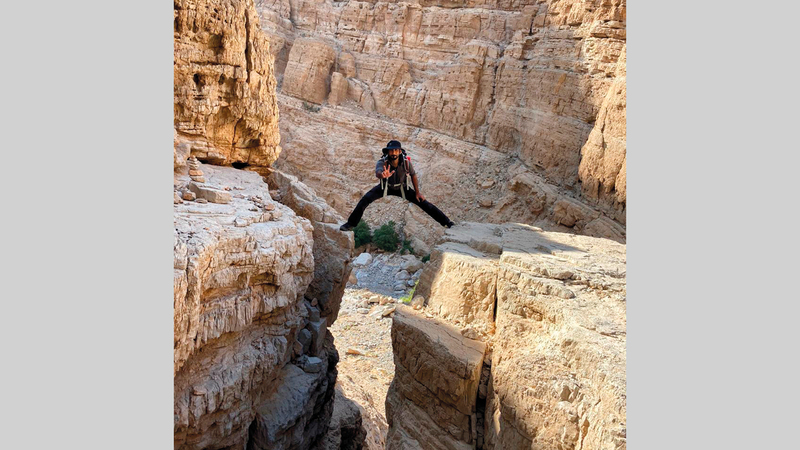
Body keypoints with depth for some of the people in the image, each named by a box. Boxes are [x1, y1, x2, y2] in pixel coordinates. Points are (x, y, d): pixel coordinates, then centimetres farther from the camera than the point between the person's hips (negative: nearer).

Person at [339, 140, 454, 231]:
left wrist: (417, 192, -4)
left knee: (422, 201, -8)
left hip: (402, 188, 1)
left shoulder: (406, 162, -26)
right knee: (365, 200, -22)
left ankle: (445, 221, 6)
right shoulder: (382, 162, -33)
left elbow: (413, 175, -7)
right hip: (385, 187, -1)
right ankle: (351, 224, -8)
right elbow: (377, 173, -55)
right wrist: (383, 175, -79)